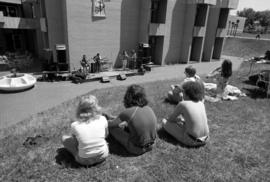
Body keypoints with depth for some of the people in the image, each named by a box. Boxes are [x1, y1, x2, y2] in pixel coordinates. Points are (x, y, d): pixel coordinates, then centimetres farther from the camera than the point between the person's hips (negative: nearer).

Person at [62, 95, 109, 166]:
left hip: (85, 161, -1)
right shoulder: (102, 119, -17)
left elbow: (75, 141, -1)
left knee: (64, 138, 14)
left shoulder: (75, 125, -19)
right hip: (103, 156, 1)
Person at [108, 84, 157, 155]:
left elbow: (111, 124, -6)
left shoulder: (127, 112, -23)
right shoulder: (149, 109, -7)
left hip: (137, 149, -5)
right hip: (150, 145, 6)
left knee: (111, 128, 7)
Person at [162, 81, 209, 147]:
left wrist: (177, 120, 23)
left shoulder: (182, 104, -12)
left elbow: (170, 119, 2)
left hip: (191, 141, -7)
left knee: (164, 121, 5)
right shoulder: (201, 103, 3)